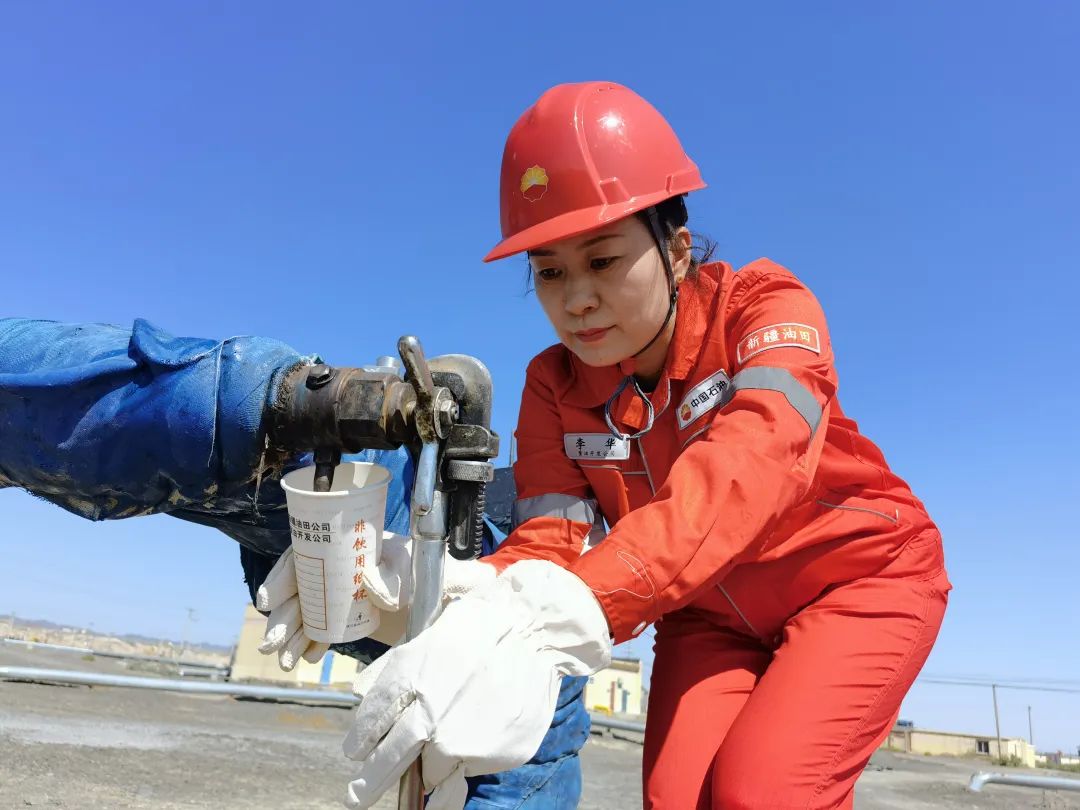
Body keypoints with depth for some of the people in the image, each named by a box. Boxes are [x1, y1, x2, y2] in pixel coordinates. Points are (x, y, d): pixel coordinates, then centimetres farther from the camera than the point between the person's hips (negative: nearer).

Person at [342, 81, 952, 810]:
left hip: (860, 576, -2)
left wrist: (568, 616, -57)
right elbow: (550, 538, -23)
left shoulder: (765, 304, -24)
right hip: (711, 615, 3)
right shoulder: (554, 387, -13)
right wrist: (493, 619, -47)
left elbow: (748, 467, -43)